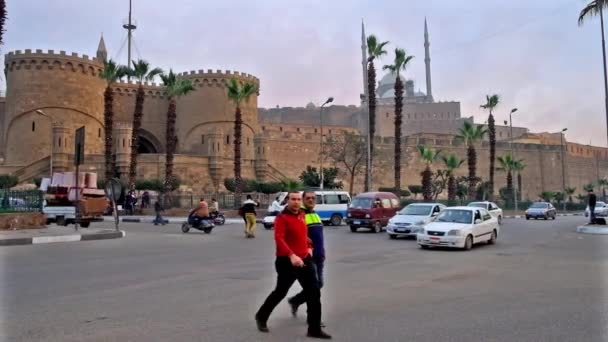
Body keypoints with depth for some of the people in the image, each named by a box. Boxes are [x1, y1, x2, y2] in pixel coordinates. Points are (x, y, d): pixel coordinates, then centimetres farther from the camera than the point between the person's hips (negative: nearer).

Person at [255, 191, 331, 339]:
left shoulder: (301, 215, 10)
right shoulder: (282, 218, -14)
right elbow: (279, 239, -28)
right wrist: (291, 255, -39)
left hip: (305, 260, 7)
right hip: (287, 262, -7)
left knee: (314, 293, 2)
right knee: (280, 292, 7)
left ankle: (315, 329, 11)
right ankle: (261, 317, 33)